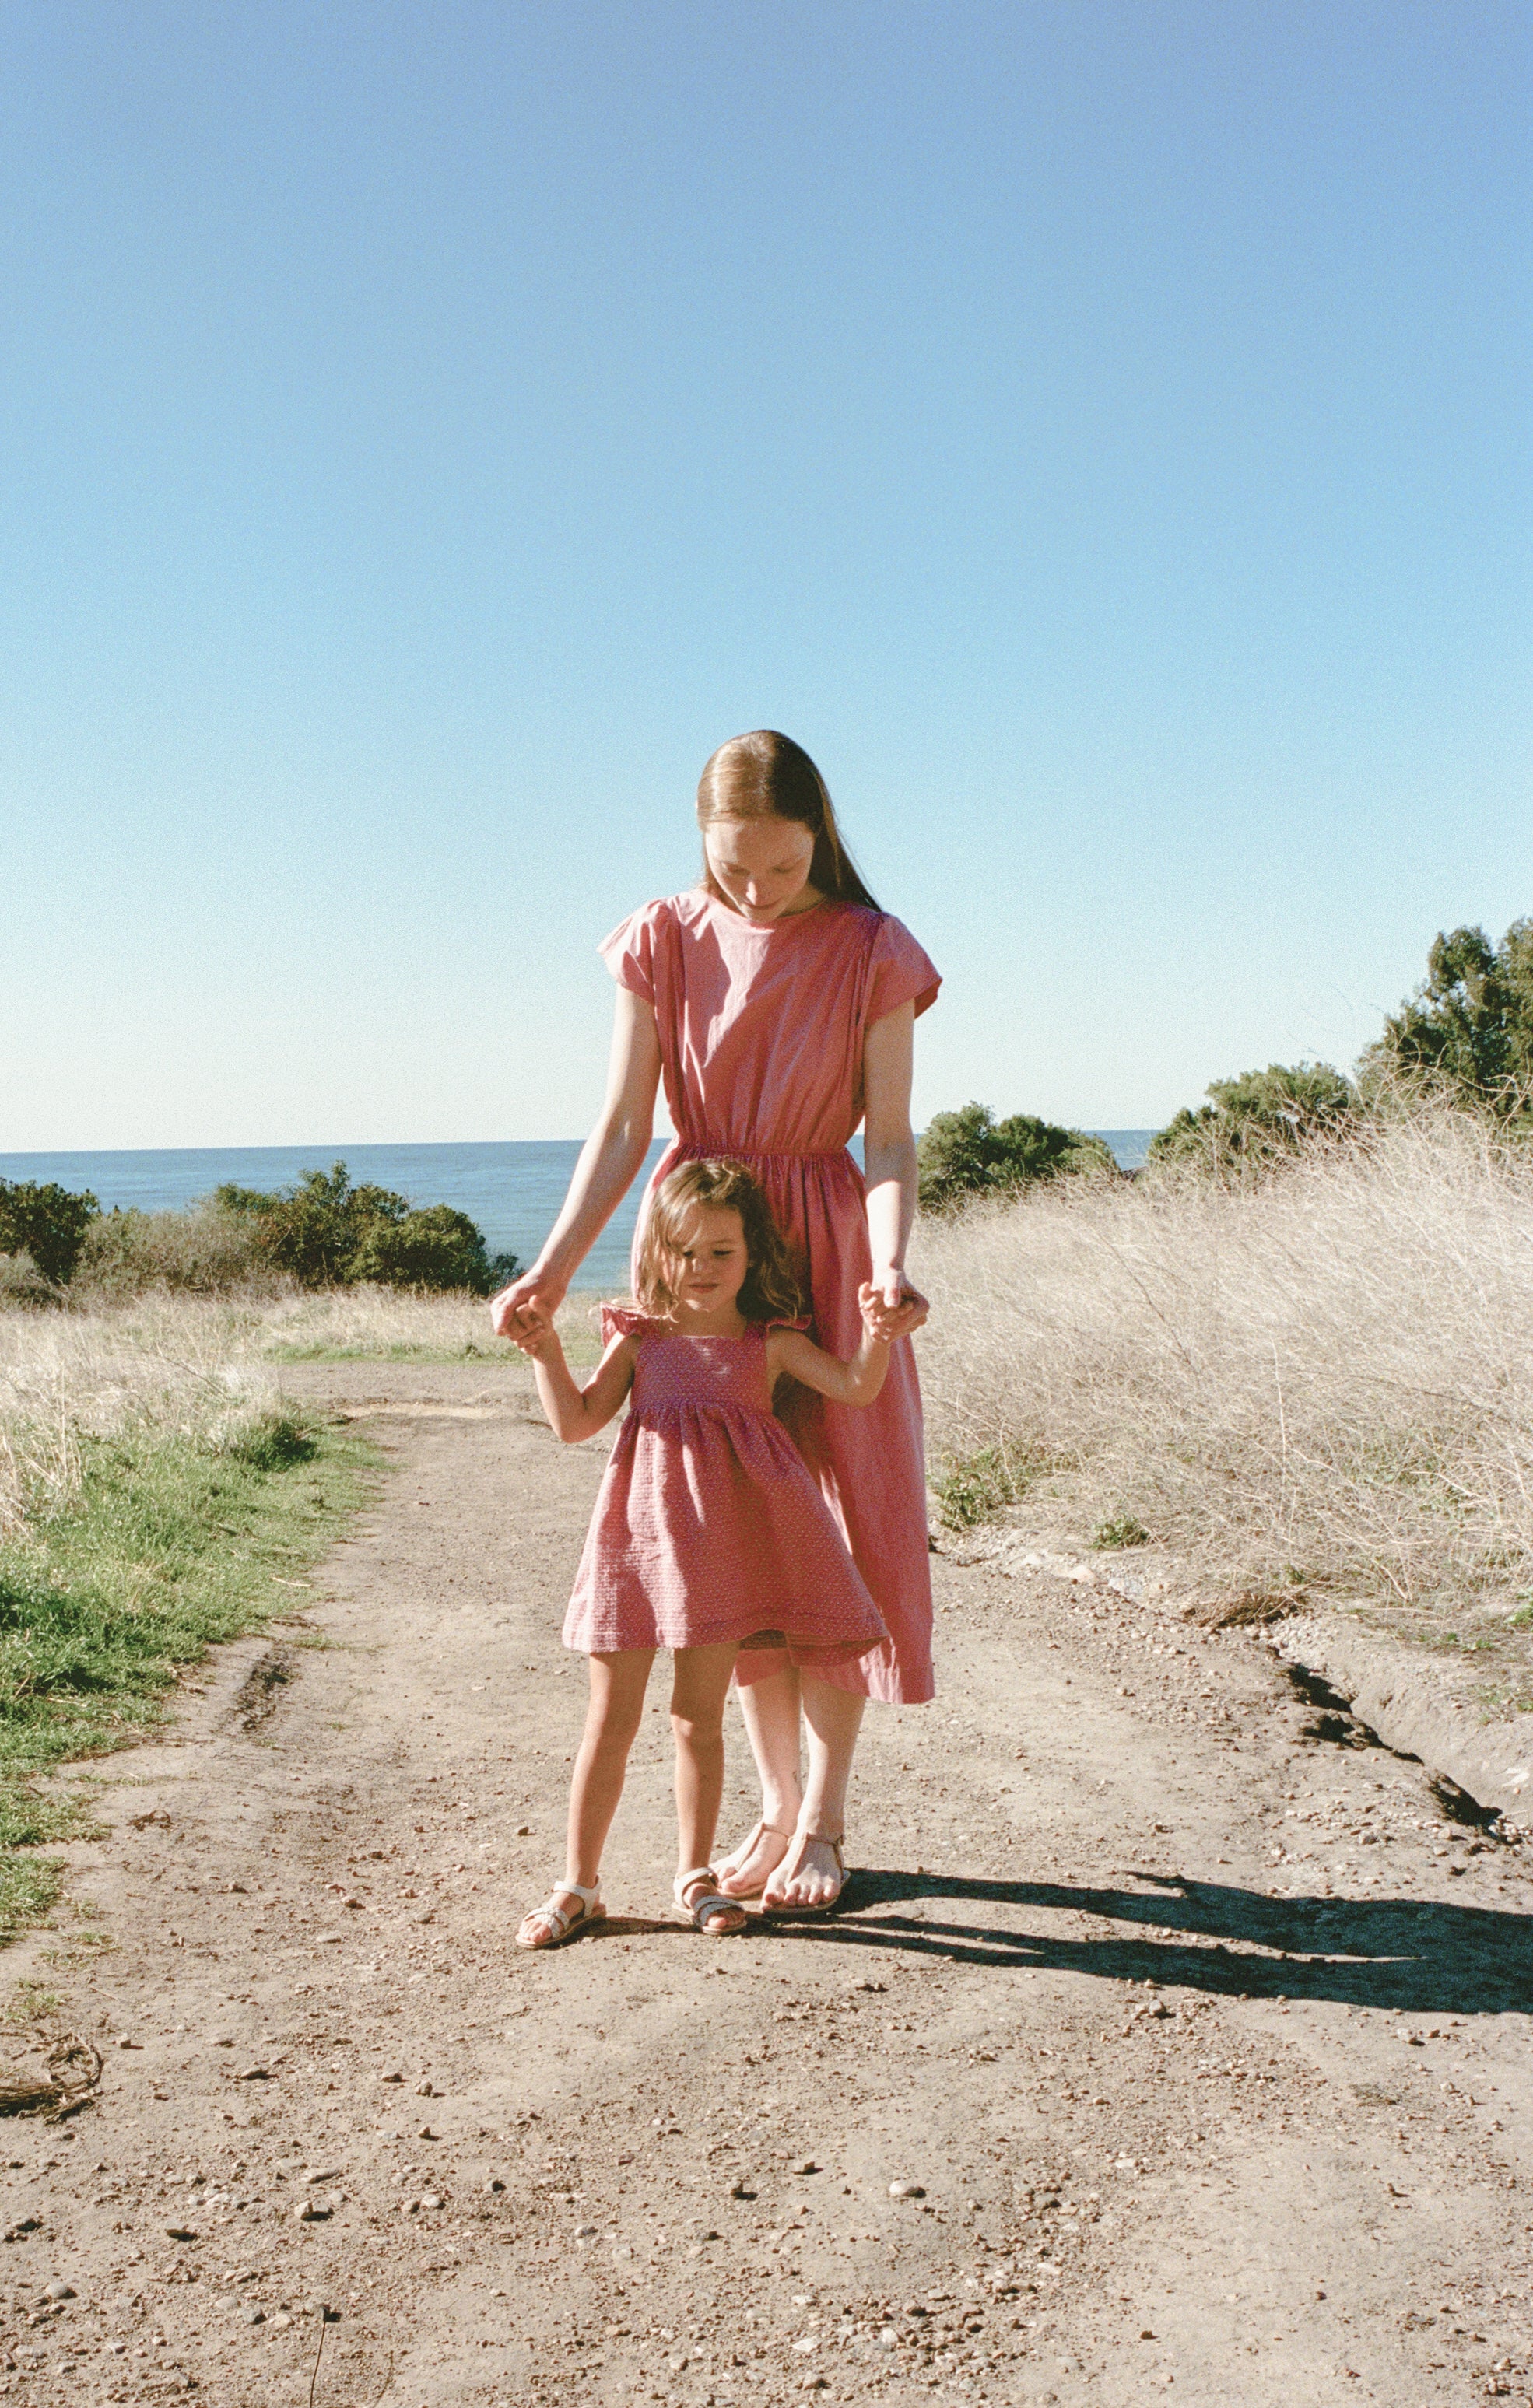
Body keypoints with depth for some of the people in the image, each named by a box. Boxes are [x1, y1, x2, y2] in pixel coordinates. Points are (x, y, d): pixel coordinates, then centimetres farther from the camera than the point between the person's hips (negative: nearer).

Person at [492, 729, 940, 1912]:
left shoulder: (871, 954, -6)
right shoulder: (665, 944, -1)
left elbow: (890, 1139, -9)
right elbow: (624, 1128, -3)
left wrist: (889, 1264, -27)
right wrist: (554, 1269, -14)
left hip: (824, 1247, -2)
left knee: (838, 1520, 0)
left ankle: (824, 1817, 12)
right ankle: (777, 1801, 20)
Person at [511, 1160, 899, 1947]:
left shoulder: (769, 1343, 3)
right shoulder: (641, 1339, 5)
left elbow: (856, 1388, -6)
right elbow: (576, 1423, 4)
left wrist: (874, 1335, -23)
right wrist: (547, 1354, -7)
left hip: (723, 1542, 0)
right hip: (642, 1529, 1)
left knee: (699, 1713, 8)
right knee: (611, 1715, 5)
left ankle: (694, 1873, 23)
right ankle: (578, 1883, 15)